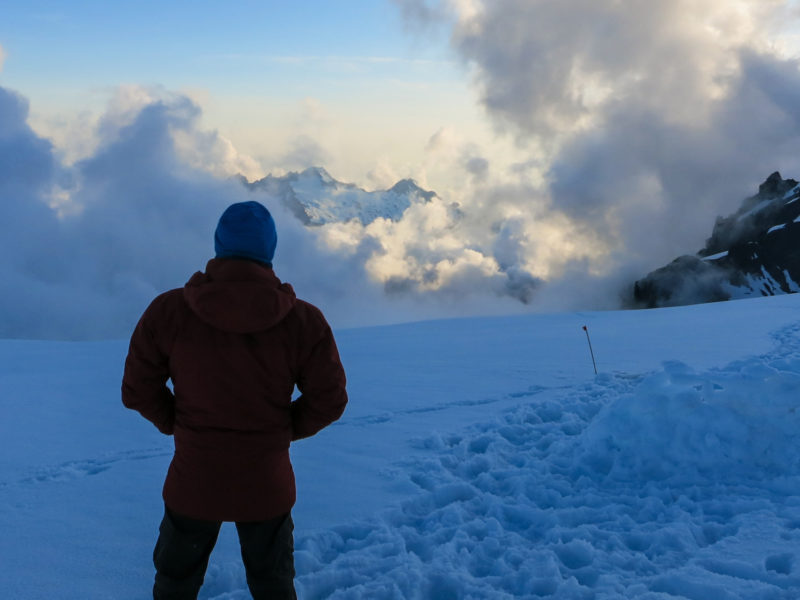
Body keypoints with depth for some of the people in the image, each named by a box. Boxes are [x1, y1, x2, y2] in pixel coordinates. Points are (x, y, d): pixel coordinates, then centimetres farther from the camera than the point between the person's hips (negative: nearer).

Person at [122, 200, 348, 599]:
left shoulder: (168, 311, -14)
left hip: (192, 483, 0)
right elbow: (329, 400, -8)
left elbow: (138, 391, -5)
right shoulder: (303, 320, -15)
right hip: (267, 486, 0)